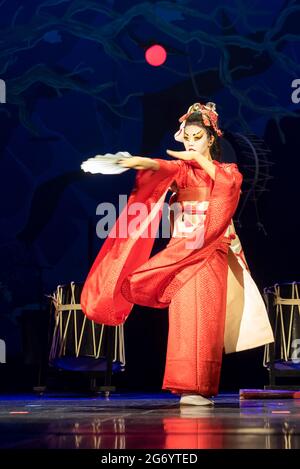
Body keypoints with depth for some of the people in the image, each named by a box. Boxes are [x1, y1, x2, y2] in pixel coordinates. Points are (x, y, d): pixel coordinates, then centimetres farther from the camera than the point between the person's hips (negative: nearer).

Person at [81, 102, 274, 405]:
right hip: (181, 252, 0)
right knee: (185, 316, -11)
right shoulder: (182, 170, 12)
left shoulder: (228, 170, 13)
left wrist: (200, 159, -16)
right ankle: (188, 386, -10)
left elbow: (230, 182, -13)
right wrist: (147, 163, -35)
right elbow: (167, 169, -13)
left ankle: (200, 387, -8)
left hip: (211, 253, 0)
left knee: (205, 319, -9)